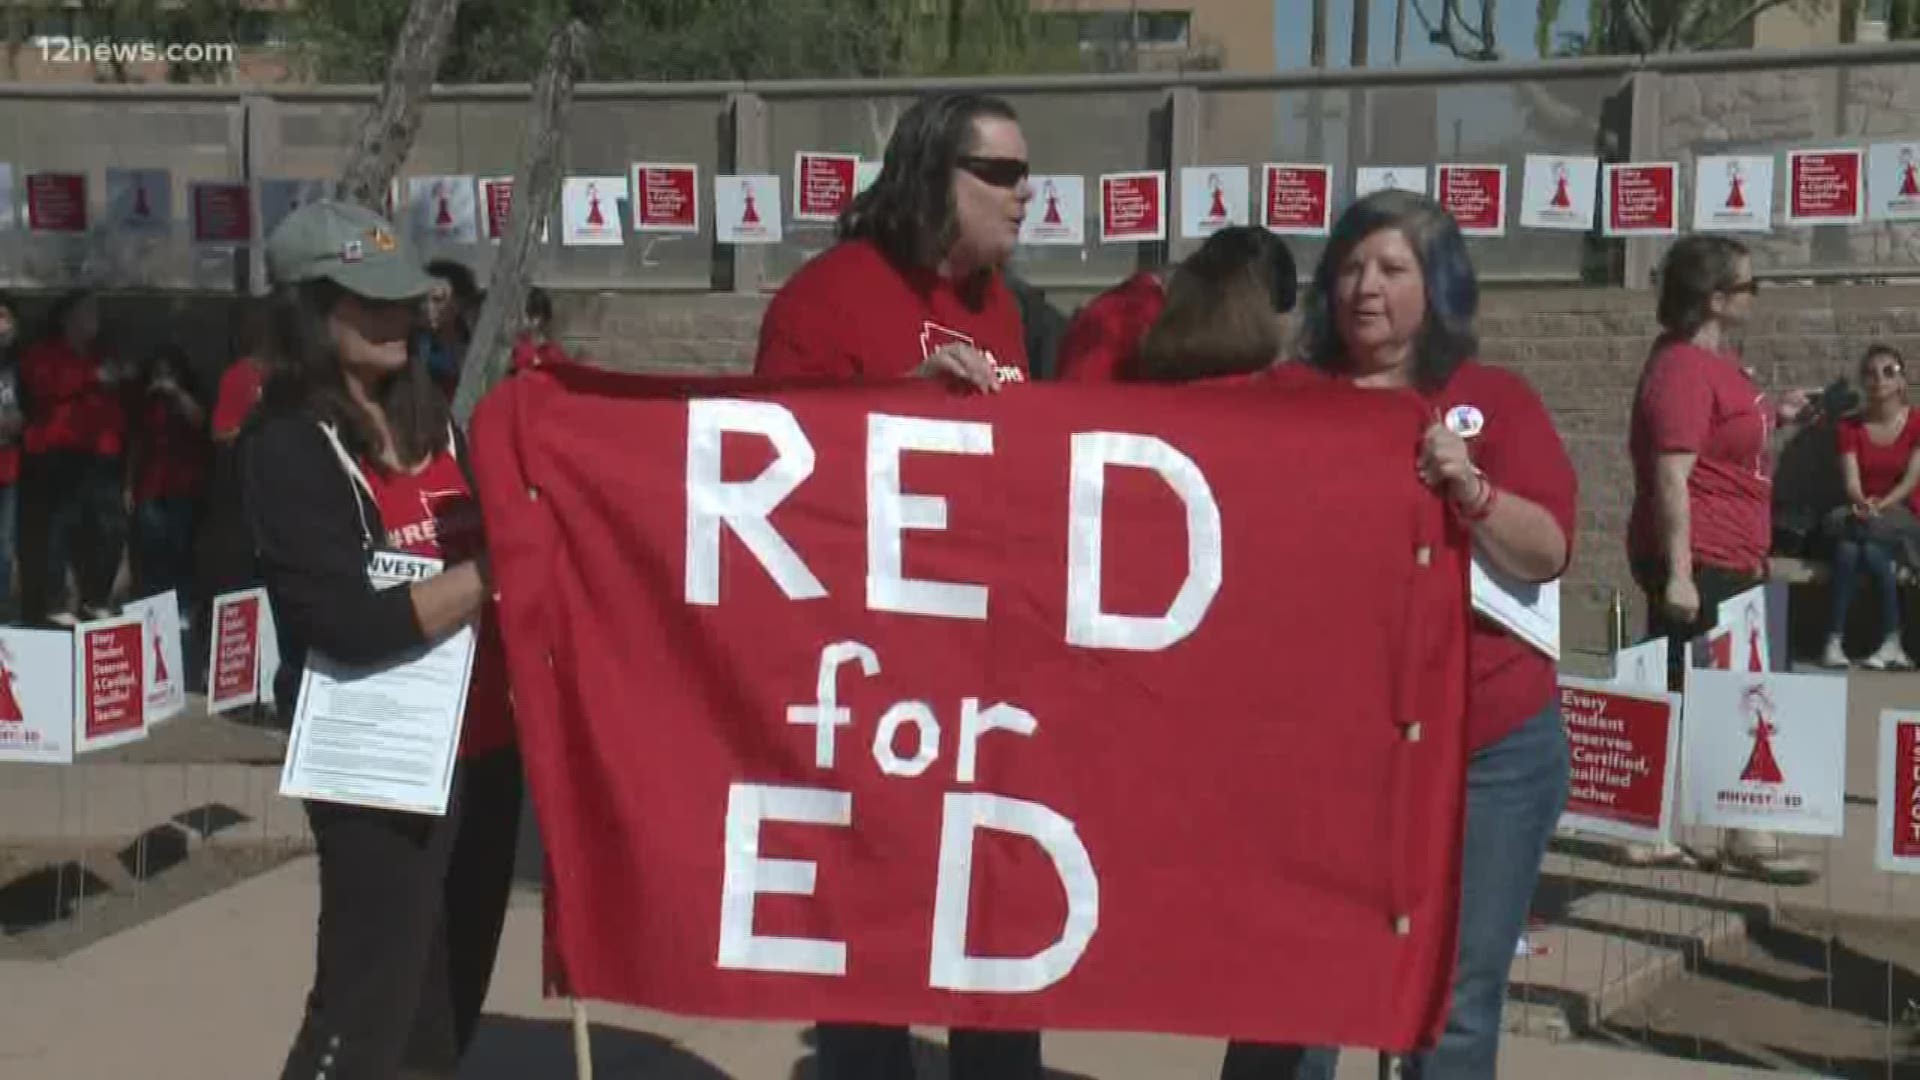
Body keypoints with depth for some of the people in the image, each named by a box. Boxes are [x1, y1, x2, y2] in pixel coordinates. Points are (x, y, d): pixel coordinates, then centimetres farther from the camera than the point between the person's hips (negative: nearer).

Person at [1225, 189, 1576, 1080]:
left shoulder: (1497, 400, 4)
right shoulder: (1286, 396, 6)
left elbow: (1545, 553, -5)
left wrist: (1469, 488, -21)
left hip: (1490, 745, 0)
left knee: (1457, 998, 3)